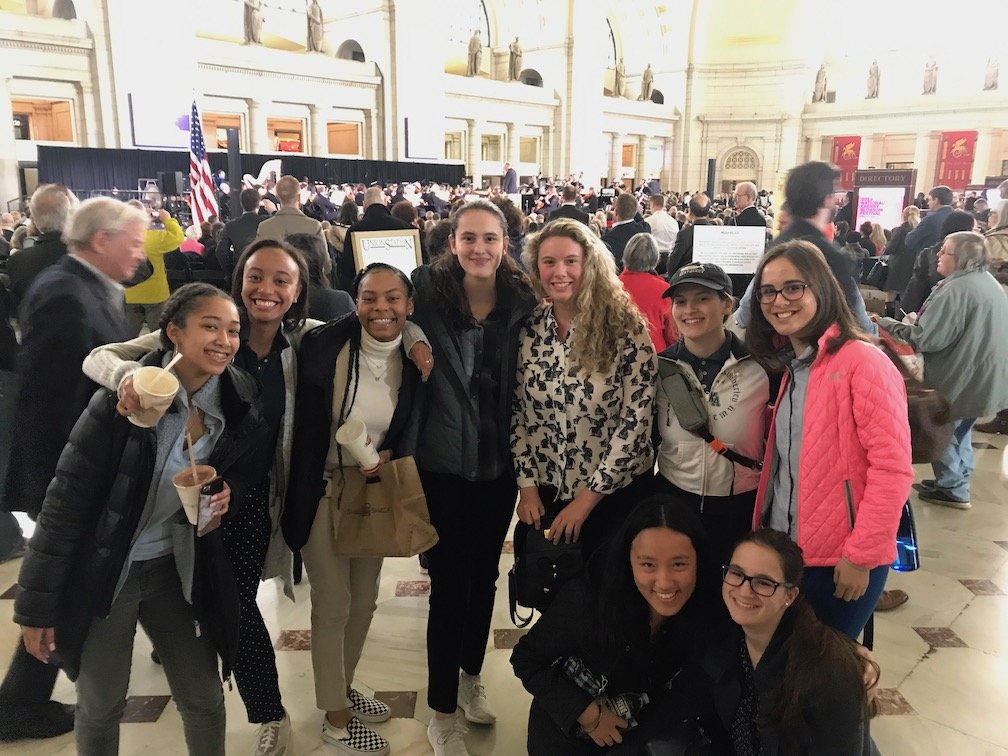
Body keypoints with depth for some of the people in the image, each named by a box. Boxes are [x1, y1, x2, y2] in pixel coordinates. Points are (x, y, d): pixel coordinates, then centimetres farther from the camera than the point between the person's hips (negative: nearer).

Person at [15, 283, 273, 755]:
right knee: (100, 706, 14)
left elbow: (248, 473, 8)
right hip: (101, 569, -3)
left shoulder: (240, 401, -9)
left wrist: (231, 494, -16)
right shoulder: (124, 397, -21)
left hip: (176, 569, 4)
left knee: (204, 699, 11)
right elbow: (67, 500, -16)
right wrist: (36, 603, -12)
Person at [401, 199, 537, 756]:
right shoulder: (428, 294, -10)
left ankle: (471, 676, 42)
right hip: (444, 463, -3)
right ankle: (443, 711, 23)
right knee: (449, 582, 3)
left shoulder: (522, 302, -4)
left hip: (500, 463, 3)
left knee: (484, 574, 18)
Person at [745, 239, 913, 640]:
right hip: (783, 551, 7)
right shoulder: (791, 365, 10)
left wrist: (861, 555, -17)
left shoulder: (862, 361, -16)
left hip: (842, 561, -7)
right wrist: (762, 532, 7)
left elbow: (892, 468, -19)